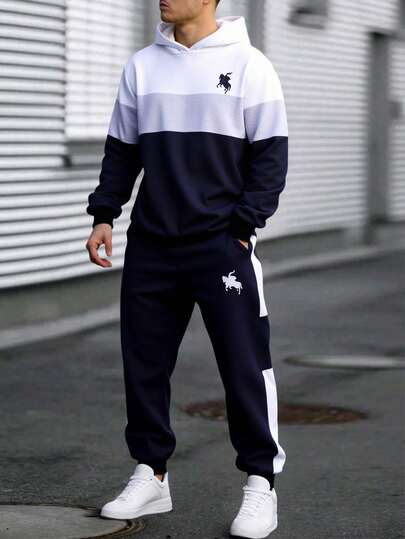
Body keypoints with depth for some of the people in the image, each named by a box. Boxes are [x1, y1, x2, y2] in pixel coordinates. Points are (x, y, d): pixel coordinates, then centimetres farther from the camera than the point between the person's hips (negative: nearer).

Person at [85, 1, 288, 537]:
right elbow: (122, 150, 16)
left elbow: (270, 154, -3)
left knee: (244, 366, -4)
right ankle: (150, 476, 19)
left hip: (222, 245, -4)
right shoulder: (142, 66, 11)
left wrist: (243, 225, -10)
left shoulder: (248, 64, -2)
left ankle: (260, 483, 6)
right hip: (150, 245, 5)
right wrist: (104, 214, 5)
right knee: (144, 362, 7)